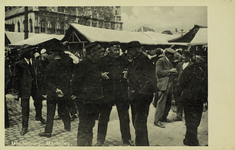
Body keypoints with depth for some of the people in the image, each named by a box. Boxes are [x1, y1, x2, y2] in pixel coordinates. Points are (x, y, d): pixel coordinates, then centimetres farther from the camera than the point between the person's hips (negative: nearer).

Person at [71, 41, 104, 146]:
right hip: (86, 101, -9)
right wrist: (75, 96, -12)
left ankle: (88, 144, 32)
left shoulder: (95, 64, 14)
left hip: (94, 101, 9)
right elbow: (75, 82, -14)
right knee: (84, 128, -1)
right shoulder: (83, 64, -14)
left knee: (90, 126, 19)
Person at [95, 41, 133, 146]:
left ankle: (126, 138, 25)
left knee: (124, 116, 10)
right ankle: (100, 140, 19)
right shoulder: (103, 60, 1)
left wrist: (127, 73, 1)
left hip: (122, 93, 3)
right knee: (103, 117, 6)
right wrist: (101, 74, -14)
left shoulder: (124, 60, 9)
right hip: (107, 93, -2)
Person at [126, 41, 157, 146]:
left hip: (142, 97, -9)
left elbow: (151, 81, -19)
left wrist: (141, 92, -20)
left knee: (140, 125, -8)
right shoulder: (133, 62, 16)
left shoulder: (145, 61, -12)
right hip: (134, 97, 9)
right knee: (136, 123, 18)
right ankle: (143, 144, 32)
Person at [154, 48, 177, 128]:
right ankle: (157, 120, -5)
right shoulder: (160, 61, -5)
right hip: (163, 85, -9)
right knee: (161, 103, -10)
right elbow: (158, 72, -17)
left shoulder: (169, 62, 23)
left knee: (168, 103, 11)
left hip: (170, 85, 9)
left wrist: (173, 72, 13)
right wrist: (170, 71, -17)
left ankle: (163, 118, 23)